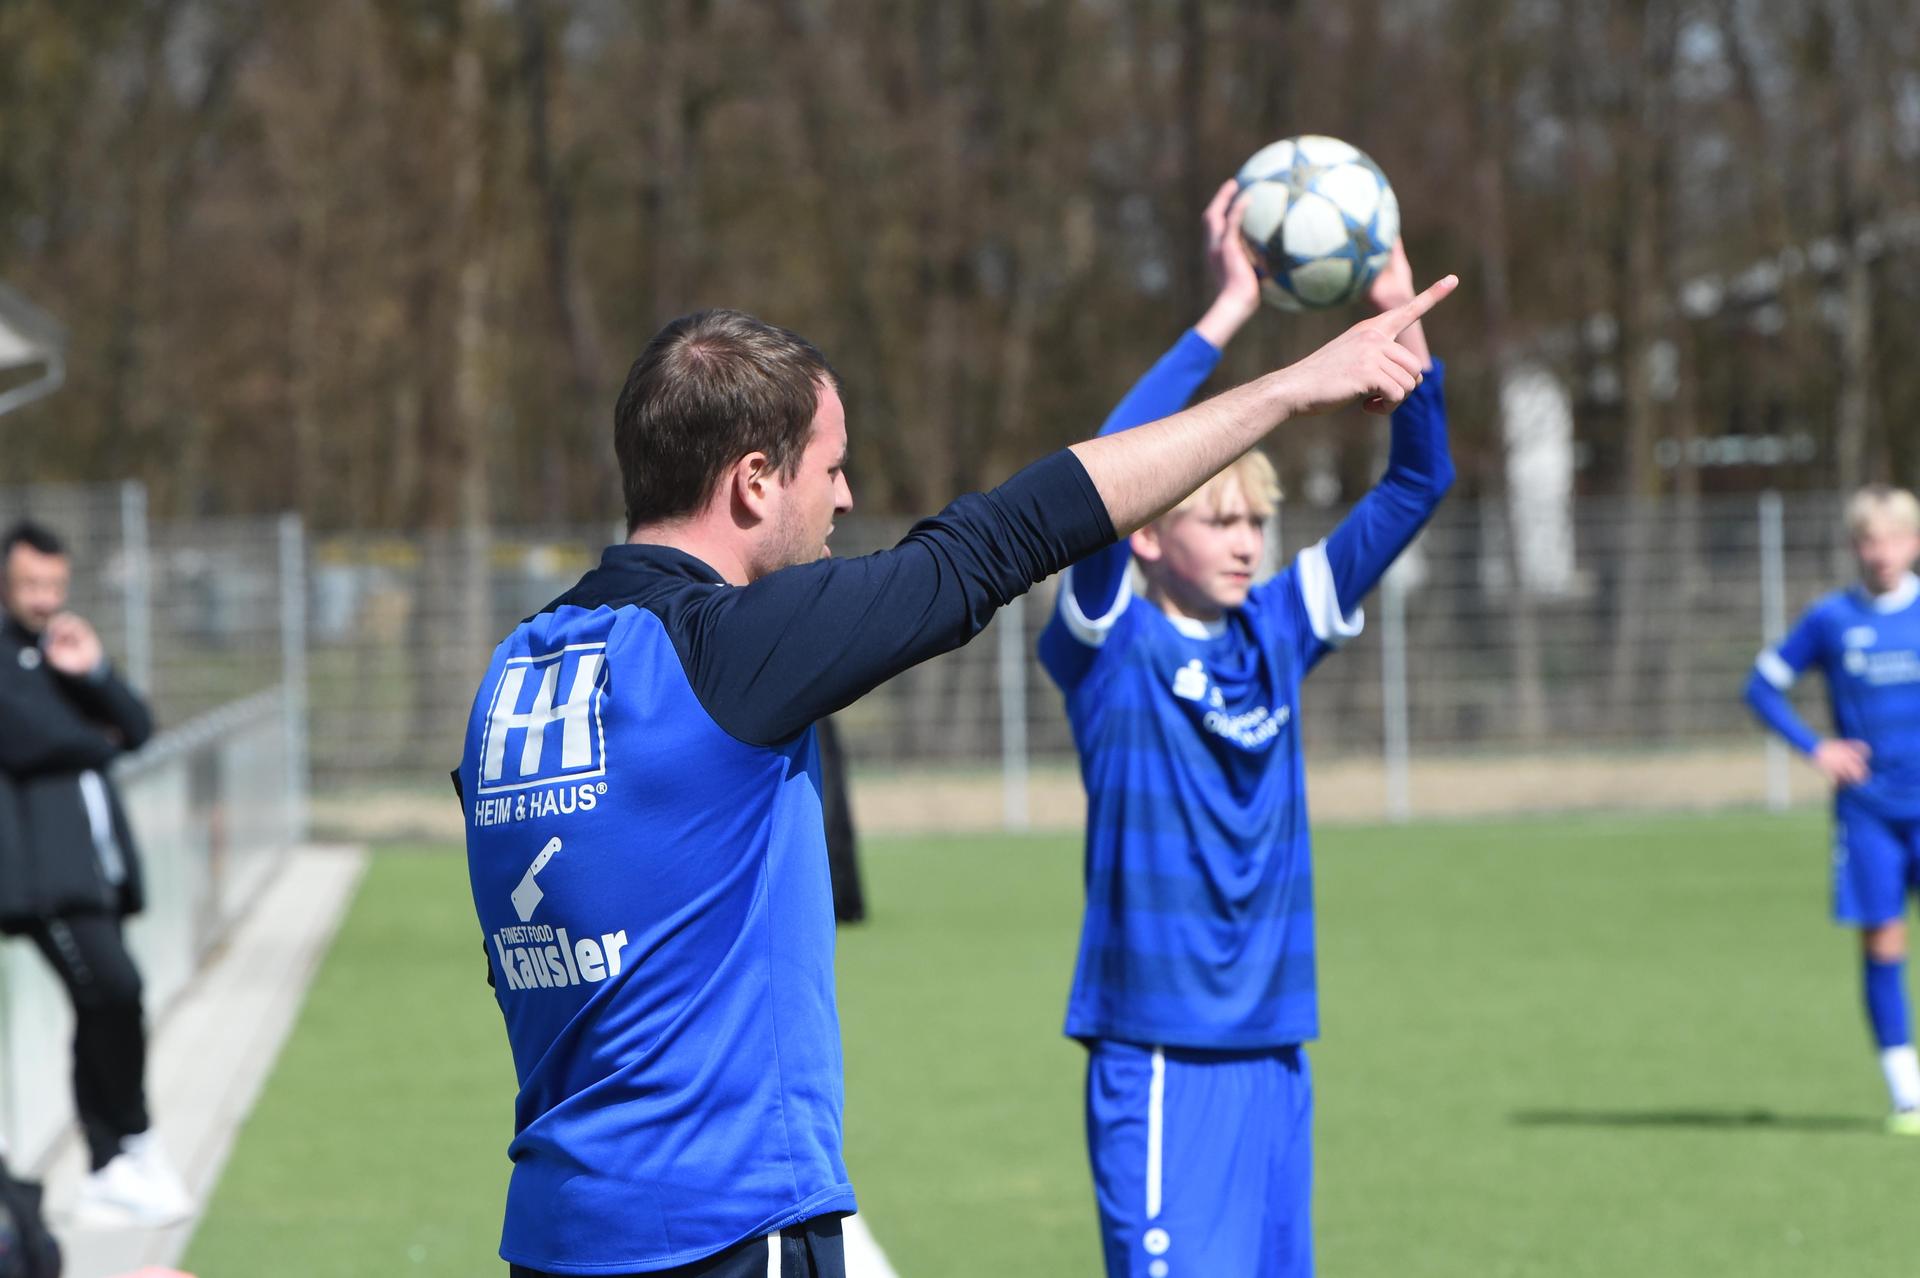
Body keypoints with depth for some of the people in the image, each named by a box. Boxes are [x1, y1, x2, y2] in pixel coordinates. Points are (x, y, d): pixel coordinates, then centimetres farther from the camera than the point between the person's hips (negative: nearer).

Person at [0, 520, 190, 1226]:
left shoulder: (67, 647, 20)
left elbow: (138, 730, 14)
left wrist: (93, 672, -4)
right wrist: (98, 742, 3)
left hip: (96, 862, 8)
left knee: (102, 1009, 7)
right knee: (113, 989, -19)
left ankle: (107, 1175, 11)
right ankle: (138, 1145, -6)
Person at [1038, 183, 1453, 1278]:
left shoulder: (1278, 631, 9)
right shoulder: (1110, 643, -5)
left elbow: (1415, 485, 8)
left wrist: (1403, 323, -6)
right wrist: (1226, 315, -23)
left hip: (1275, 1052, 6)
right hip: (1158, 1054, -6)